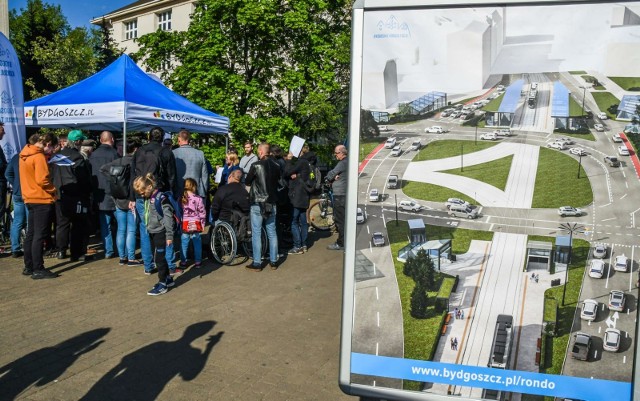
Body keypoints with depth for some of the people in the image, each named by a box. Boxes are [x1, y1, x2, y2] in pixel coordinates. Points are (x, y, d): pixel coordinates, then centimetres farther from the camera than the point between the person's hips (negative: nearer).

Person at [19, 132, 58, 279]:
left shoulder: (24, 155, 11)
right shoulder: (39, 157, -15)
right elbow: (42, 180, -21)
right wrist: (53, 190, -7)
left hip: (30, 199, 9)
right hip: (42, 200, -9)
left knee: (31, 234, 14)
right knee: (40, 235, -5)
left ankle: (28, 267, 21)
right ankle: (38, 270, -2)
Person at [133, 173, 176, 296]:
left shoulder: (161, 198, -19)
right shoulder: (146, 198, 7)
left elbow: (168, 216, -19)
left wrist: (169, 235, -18)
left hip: (160, 232, -9)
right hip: (152, 232, 9)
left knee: (159, 258, -2)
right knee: (157, 257, 15)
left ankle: (162, 284, 10)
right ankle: (168, 279, 29)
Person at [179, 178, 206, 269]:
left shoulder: (181, 199, -4)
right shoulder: (198, 199, -10)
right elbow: (202, 213, -5)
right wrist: (202, 224, 6)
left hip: (184, 225, 2)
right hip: (196, 225, -1)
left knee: (184, 244, 12)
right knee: (197, 243, 11)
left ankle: (183, 262, 19)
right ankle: (198, 262, 17)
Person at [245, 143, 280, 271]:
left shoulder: (256, 165, -13)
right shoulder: (276, 165, -1)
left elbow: (247, 182, -2)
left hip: (257, 203, -4)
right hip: (272, 203, 5)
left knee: (256, 233, 2)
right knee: (272, 232, 11)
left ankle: (257, 263, 5)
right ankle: (273, 261, 17)